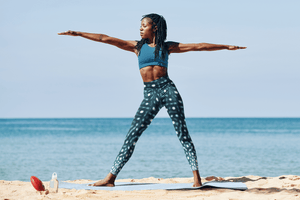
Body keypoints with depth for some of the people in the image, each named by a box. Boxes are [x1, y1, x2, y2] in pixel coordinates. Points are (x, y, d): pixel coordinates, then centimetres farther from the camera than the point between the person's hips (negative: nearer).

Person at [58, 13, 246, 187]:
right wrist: (78, 34, 5)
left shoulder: (167, 46, 9)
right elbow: (105, 39, 8)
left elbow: (198, 46, 11)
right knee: (132, 135, -4)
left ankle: (197, 176, -4)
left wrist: (227, 47, 12)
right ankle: (111, 177, -3)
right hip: (150, 94, 1)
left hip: (168, 88, -1)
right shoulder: (137, 46, 11)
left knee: (183, 133, -5)